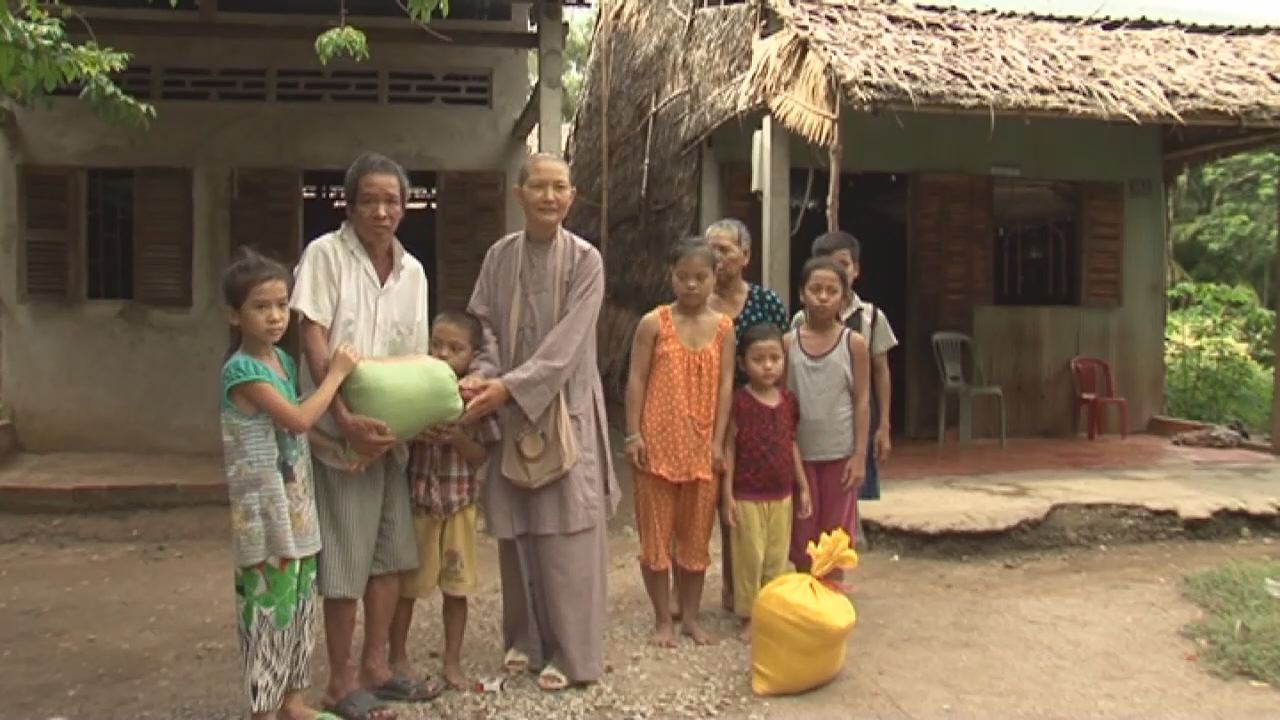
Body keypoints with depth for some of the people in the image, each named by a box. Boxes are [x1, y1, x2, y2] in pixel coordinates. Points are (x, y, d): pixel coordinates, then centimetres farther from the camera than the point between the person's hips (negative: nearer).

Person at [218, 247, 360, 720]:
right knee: (268, 608, 0)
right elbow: (298, 419, -22)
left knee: (299, 604, 15)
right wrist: (336, 373, -13)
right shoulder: (241, 370, -17)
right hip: (263, 512, -9)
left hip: (295, 507, 9)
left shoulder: (284, 360, 9)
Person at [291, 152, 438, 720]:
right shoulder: (325, 254, -9)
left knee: (390, 550, 13)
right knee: (346, 558, 1)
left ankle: (375, 668, 27)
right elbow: (313, 340, -16)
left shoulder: (412, 271, 8)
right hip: (340, 429, -6)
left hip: (393, 430, 6)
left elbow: (416, 357, 8)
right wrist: (345, 418, -24)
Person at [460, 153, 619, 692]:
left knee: (564, 534, 0)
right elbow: (482, 323, 3)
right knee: (517, 532, 10)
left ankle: (571, 652, 12)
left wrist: (509, 386, -23)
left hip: (564, 409, -3)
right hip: (510, 411, 4)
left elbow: (565, 343, -15)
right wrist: (482, 377, -16)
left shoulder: (585, 260, -7)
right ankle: (525, 638, 27)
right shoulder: (499, 256, 4)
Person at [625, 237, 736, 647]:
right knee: (656, 532, 5)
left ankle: (690, 616, 25)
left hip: (701, 446, 2)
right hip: (658, 443, -2)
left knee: (696, 533, 11)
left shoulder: (722, 327, 3)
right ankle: (662, 619, 18)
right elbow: (636, 381, -3)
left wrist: (718, 441, -4)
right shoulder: (653, 324, -3)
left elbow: (725, 384, 1)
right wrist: (633, 434, -8)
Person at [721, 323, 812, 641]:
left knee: (777, 559, 13)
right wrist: (728, 495, -12)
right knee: (750, 558, 4)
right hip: (747, 497, -5)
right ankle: (749, 617, 19)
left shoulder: (788, 400, 4)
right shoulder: (739, 401, -11)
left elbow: (792, 445, 12)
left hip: (782, 496, 5)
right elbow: (729, 448, -9)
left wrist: (803, 487, 12)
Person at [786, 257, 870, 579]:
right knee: (802, 533, 11)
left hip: (840, 453, -1)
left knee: (835, 534, 10)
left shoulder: (853, 343, -4)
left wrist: (859, 455, -7)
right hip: (799, 452, 1)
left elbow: (861, 401, -3)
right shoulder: (788, 343, -1)